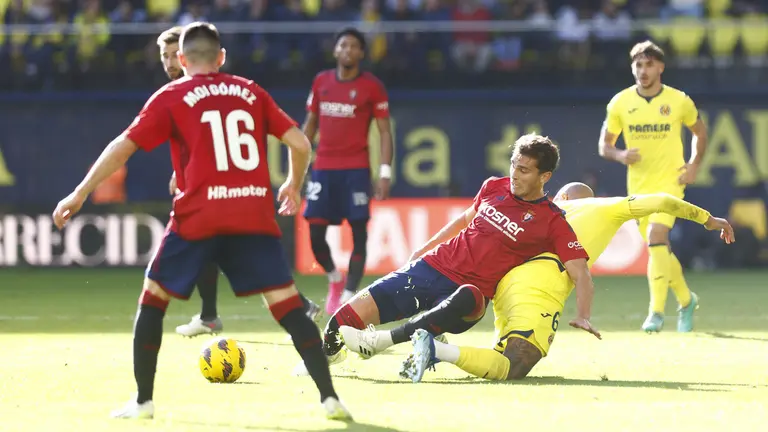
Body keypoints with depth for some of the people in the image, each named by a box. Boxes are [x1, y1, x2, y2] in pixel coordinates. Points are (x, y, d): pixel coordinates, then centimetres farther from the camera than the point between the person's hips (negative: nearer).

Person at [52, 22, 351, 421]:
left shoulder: (170, 97, 8)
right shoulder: (251, 92, 15)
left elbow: (123, 147, 1)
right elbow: (300, 144, 11)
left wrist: (80, 194, 5)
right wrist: (293, 186, 29)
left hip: (198, 216, -2)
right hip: (255, 213, 2)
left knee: (152, 297, 15)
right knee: (288, 305, 3)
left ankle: (143, 401, 12)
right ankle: (329, 397, -6)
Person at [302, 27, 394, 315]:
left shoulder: (372, 86, -1)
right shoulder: (321, 82, 9)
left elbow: (384, 131, -1)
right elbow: (310, 124, 17)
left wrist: (385, 172, -10)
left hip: (356, 169, -3)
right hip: (323, 168, 3)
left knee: (359, 233, -7)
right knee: (315, 233, -1)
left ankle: (348, 296, -3)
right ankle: (334, 279, 25)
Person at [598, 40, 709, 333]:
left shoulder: (679, 101, -4)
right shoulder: (620, 103, -1)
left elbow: (699, 132, 13)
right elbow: (604, 145, 6)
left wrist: (693, 165, 0)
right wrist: (620, 155, -16)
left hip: (670, 181, -3)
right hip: (638, 185, 3)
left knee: (656, 236, -24)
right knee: (659, 248, 12)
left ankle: (657, 312, -24)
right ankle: (686, 301, 36)